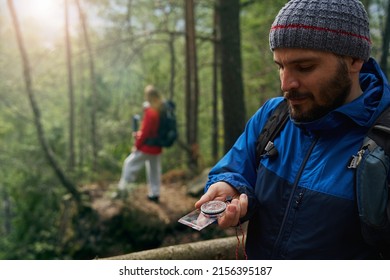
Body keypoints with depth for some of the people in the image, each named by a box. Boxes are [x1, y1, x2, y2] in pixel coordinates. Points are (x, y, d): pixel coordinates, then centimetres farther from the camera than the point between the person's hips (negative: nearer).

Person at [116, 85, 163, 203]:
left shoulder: (150, 112, -22)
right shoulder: (160, 111, 3)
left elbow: (145, 132, -19)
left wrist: (137, 145, -7)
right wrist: (139, 134, 12)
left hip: (147, 147, -8)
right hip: (157, 148, 8)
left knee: (129, 163, 6)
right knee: (154, 170, 16)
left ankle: (123, 189, 8)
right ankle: (154, 194, 22)